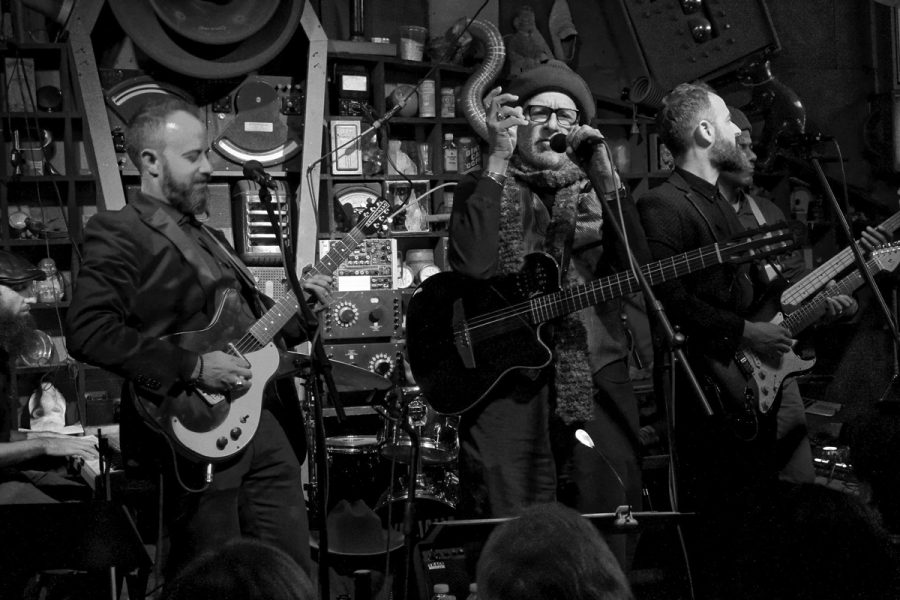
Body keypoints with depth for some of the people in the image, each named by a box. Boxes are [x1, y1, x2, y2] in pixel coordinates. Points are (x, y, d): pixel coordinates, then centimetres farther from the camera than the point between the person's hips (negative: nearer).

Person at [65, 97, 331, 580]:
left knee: (293, 573, 10)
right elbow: (88, 331, -21)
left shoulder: (206, 236, 21)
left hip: (265, 419, 8)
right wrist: (193, 368, -21)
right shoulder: (120, 234, -7)